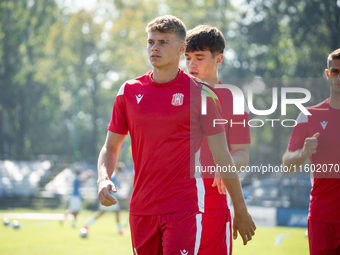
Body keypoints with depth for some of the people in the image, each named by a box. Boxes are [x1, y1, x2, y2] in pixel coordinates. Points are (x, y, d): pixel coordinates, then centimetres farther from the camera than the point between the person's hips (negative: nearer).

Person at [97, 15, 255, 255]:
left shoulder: (200, 94, -3)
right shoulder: (129, 91, 7)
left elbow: (221, 155, 1)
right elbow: (111, 147, 15)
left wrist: (241, 211, 4)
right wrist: (103, 180, -6)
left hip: (184, 208, -4)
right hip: (141, 208, 4)